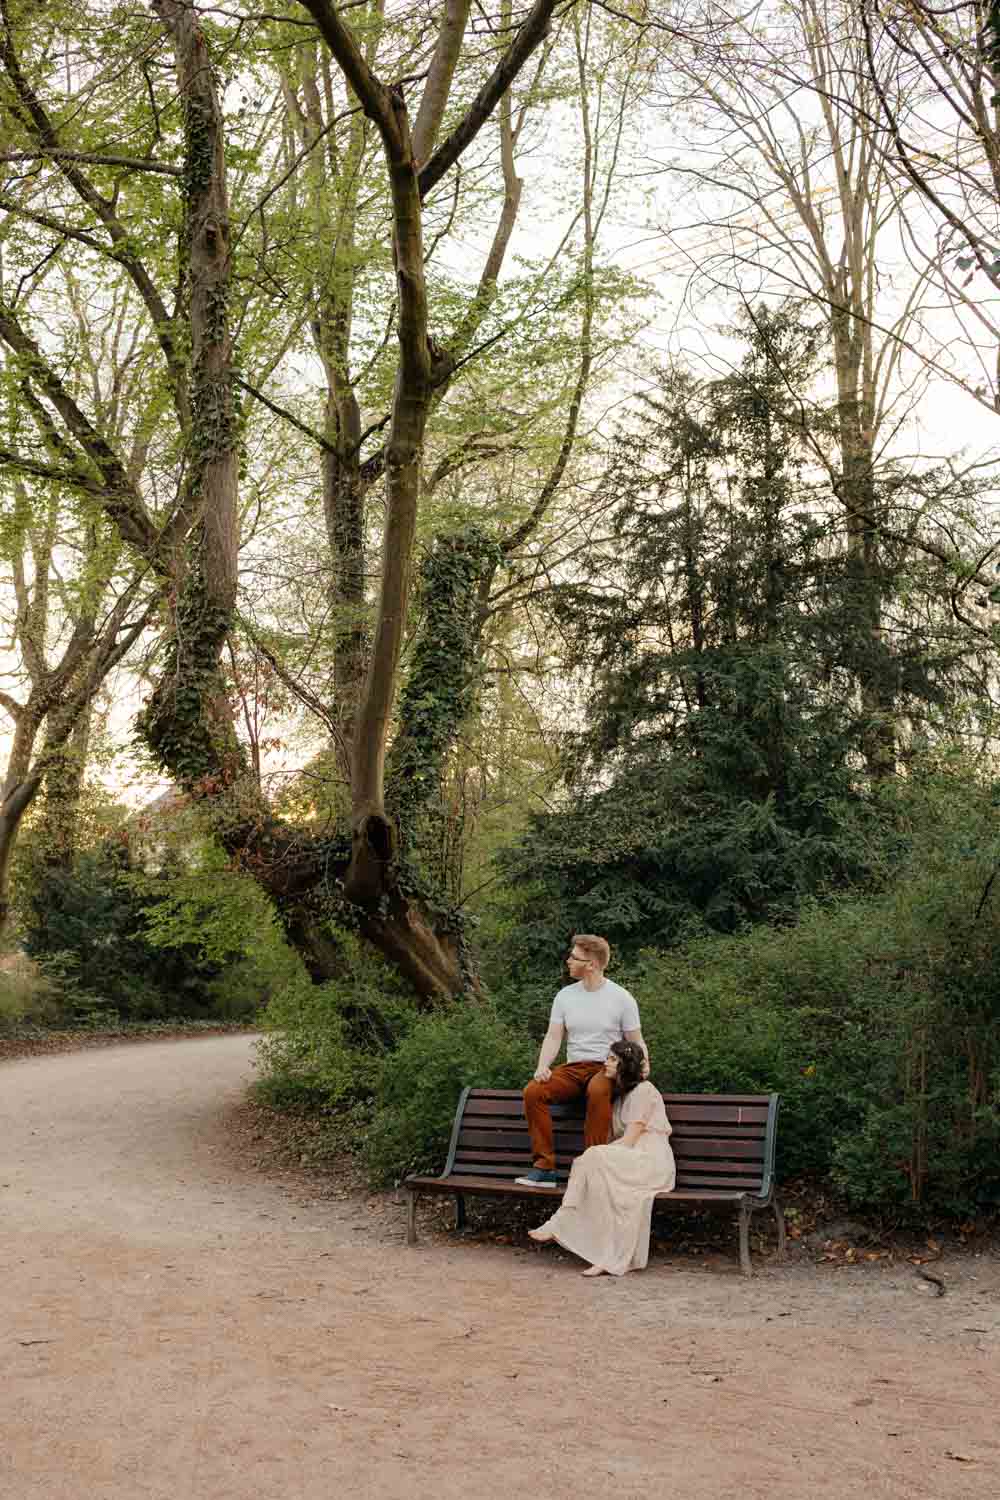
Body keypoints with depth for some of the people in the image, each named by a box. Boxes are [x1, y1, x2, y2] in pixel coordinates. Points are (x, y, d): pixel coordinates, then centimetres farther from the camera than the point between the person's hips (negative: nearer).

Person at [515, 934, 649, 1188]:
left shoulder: (621, 998, 0)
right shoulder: (565, 995, 10)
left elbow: (636, 1042, 2)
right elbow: (553, 1037, 4)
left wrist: (643, 1064, -20)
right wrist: (542, 1066, -15)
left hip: (607, 1069, -4)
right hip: (573, 1069, 4)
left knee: (597, 1091, -40)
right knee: (533, 1091, -24)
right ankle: (544, 1167, -22)